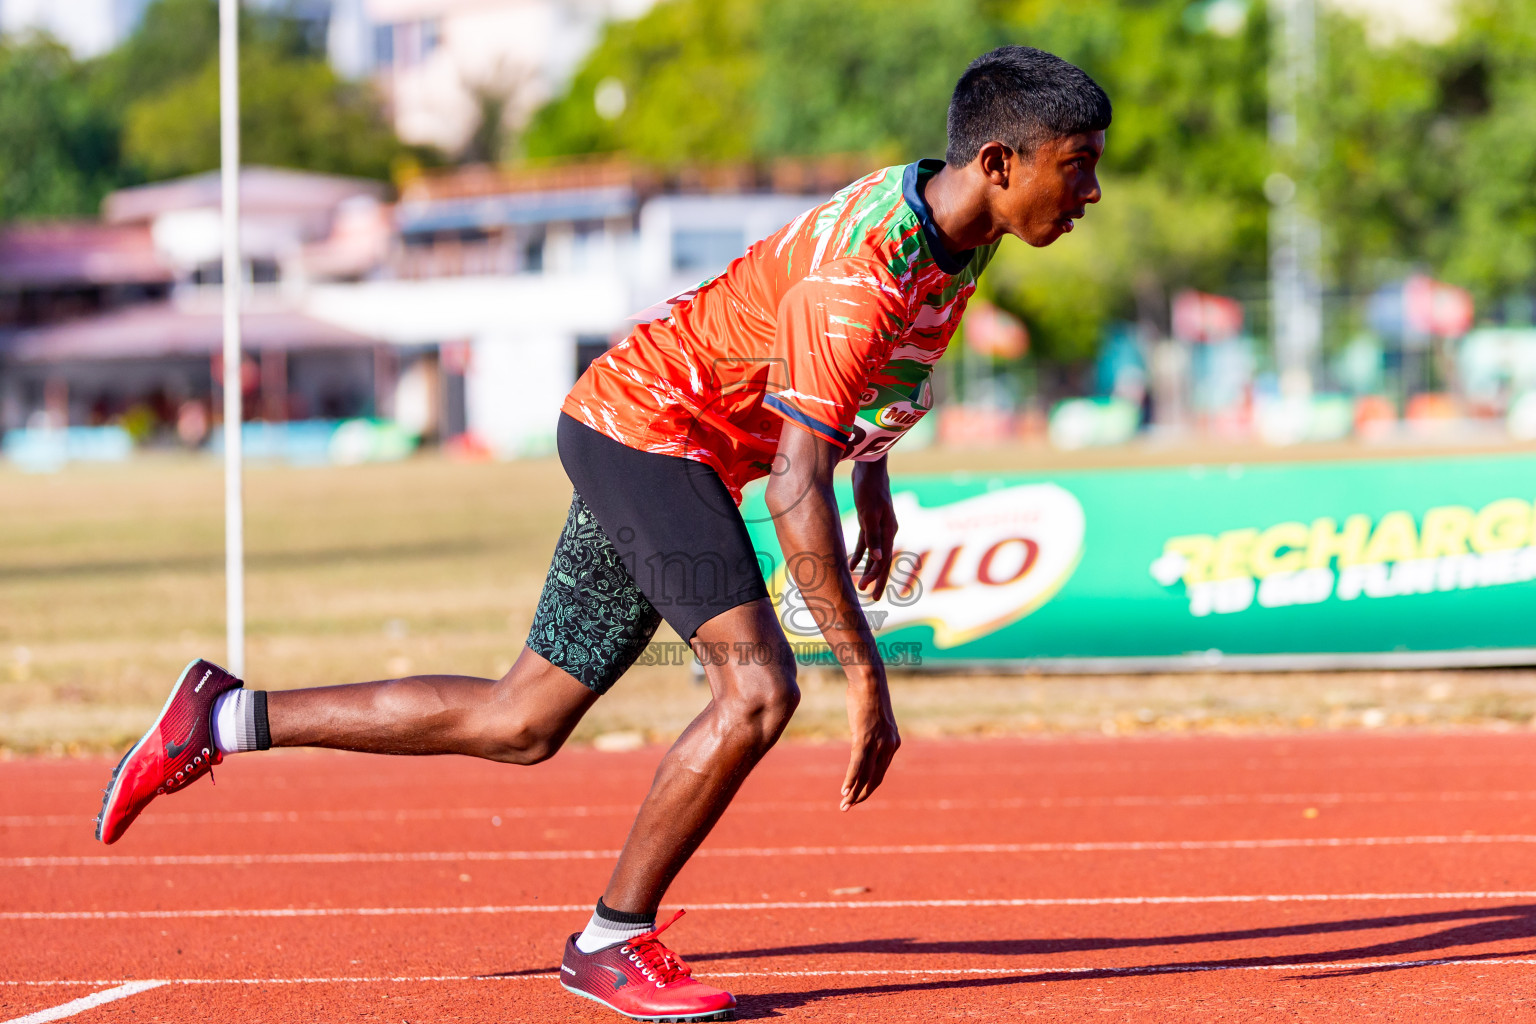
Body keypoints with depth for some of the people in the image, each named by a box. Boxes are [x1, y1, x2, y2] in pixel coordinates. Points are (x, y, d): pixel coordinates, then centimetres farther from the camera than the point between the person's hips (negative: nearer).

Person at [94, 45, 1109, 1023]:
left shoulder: (955, 226, -1)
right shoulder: (861, 272, -29)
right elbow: (795, 491, -32)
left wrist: (874, 484, 24)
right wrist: (866, 674, -31)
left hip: (650, 444, 9)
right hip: (645, 423, -9)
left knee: (521, 725, 9)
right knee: (758, 688, -22)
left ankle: (225, 718, 16)